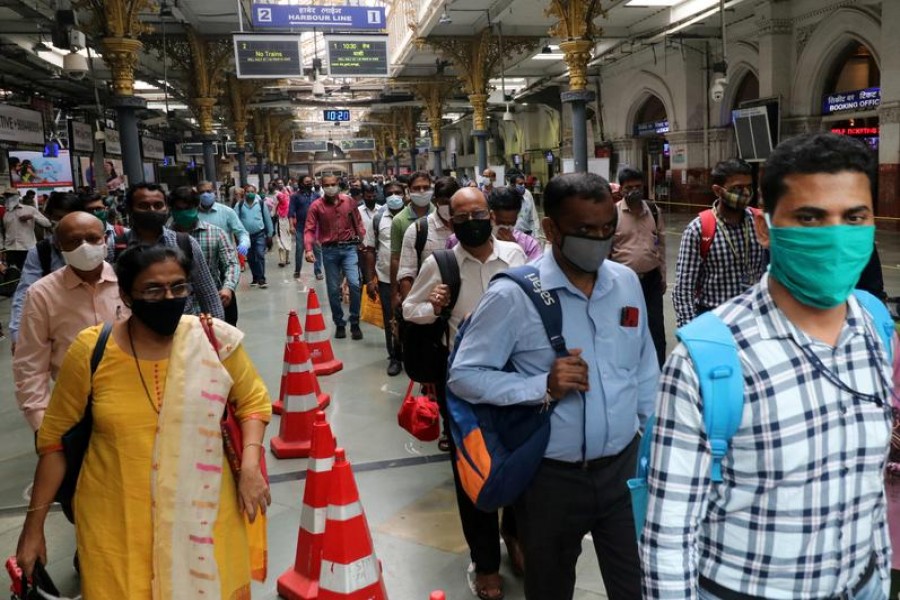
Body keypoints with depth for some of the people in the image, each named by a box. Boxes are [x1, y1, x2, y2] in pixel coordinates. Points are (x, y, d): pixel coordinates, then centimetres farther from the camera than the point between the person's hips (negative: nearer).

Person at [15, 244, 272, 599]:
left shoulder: (215, 340, -10)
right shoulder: (91, 351, -10)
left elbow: (252, 399, 5)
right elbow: (54, 438, 1)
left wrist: (249, 465, -9)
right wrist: (34, 524, 4)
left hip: (202, 511, 1)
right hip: (116, 519, 0)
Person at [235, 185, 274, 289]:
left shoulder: (261, 203, -1)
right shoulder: (239, 205, 0)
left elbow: (267, 218, 5)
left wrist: (270, 234, 6)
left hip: (260, 234, -2)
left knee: (260, 256, -11)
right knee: (250, 258, 11)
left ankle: (261, 279, -9)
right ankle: (255, 278, 25)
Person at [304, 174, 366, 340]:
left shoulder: (349, 201, 2)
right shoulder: (316, 206, -4)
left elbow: (357, 223, 11)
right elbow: (310, 229, -7)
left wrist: (363, 240, -1)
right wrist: (309, 249, -20)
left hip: (349, 247, 0)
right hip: (329, 250, 0)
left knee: (354, 284, -13)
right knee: (333, 289, 6)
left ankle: (355, 323, 3)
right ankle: (339, 324, 21)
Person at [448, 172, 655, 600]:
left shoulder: (627, 282, 1)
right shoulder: (513, 295, -16)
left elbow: (645, 370, 11)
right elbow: (464, 375, -13)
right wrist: (543, 388, -24)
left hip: (624, 465, 4)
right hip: (551, 477, -3)